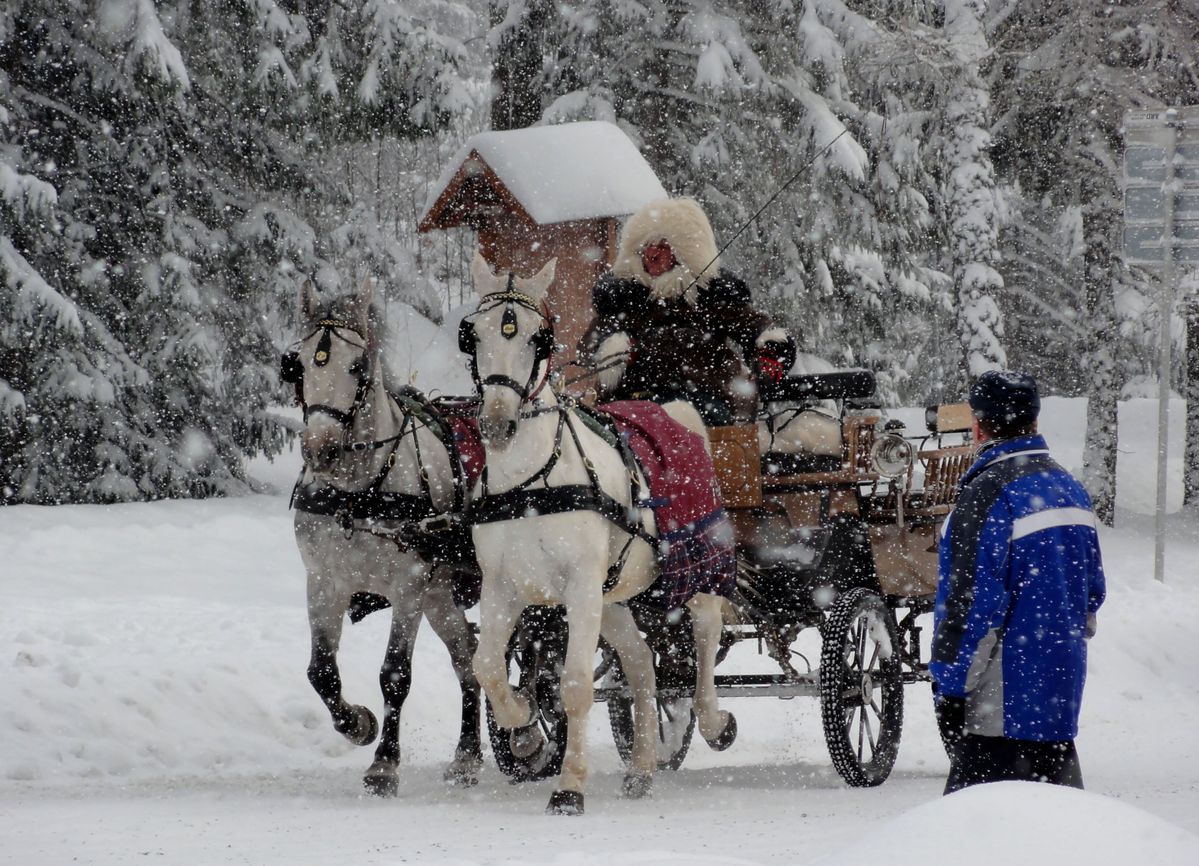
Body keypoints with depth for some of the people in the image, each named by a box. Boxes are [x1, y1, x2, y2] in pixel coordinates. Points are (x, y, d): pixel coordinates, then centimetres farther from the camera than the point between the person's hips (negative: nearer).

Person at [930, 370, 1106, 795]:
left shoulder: (989, 495, -16)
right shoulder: (1070, 489, 12)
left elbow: (975, 601, -18)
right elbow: (1092, 590, 19)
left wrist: (950, 685, -13)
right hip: (1060, 694, 9)